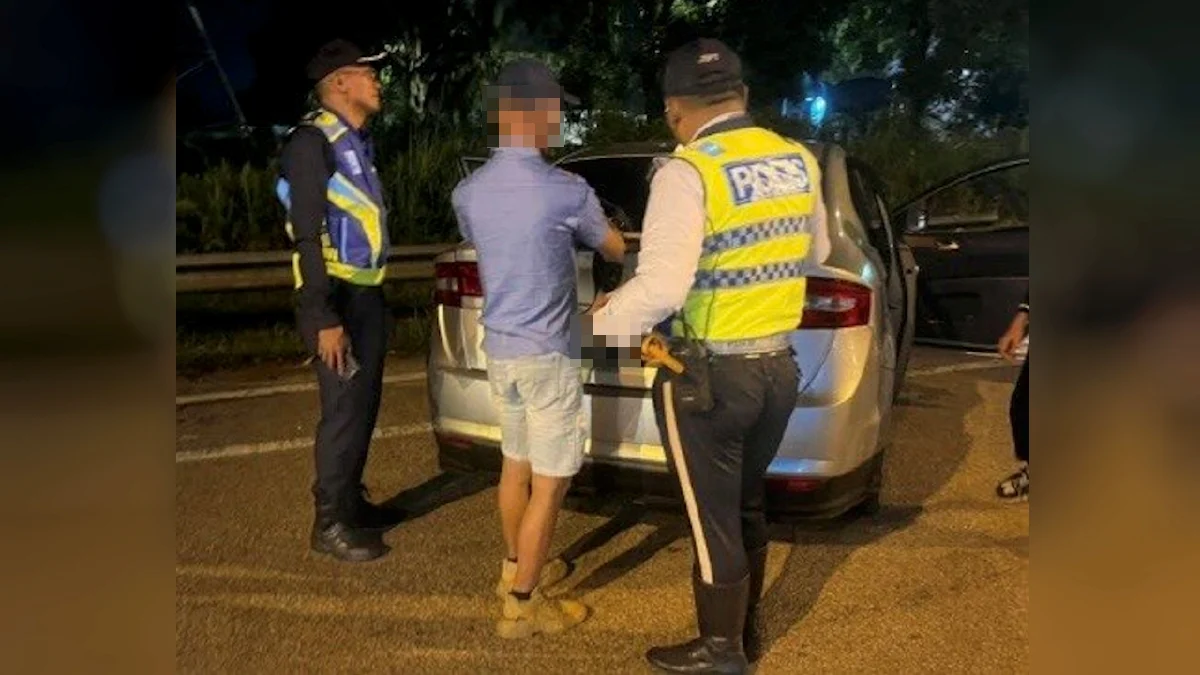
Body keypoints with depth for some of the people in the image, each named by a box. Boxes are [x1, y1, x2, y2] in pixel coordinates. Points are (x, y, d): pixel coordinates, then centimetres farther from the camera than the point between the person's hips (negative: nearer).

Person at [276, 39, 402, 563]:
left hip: (367, 294, 9)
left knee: (365, 406, 15)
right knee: (343, 411, -3)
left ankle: (351, 501, 30)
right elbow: (308, 235, -19)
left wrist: (374, 298, 17)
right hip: (338, 300, -9)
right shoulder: (313, 141, -13)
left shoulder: (357, 141, 15)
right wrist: (324, 318, -22)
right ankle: (330, 524, 9)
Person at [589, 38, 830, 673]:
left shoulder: (688, 170, -19)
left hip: (708, 376, -7)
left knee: (713, 519, 10)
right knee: (746, 506, 24)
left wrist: (594, 327, -13)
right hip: (778, 365, 7)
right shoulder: (799, 161, 3)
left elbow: (661, 288, -28)